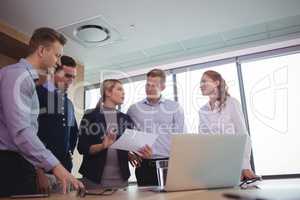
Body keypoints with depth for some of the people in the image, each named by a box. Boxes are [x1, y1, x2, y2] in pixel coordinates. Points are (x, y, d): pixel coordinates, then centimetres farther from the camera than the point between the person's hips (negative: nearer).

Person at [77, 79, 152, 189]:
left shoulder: (126, 119, 10)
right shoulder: (90, 116, -3)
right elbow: (82, 147, -7)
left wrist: (142, 151, -15)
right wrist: (102, 146, -23)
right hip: (95, 177, -3)